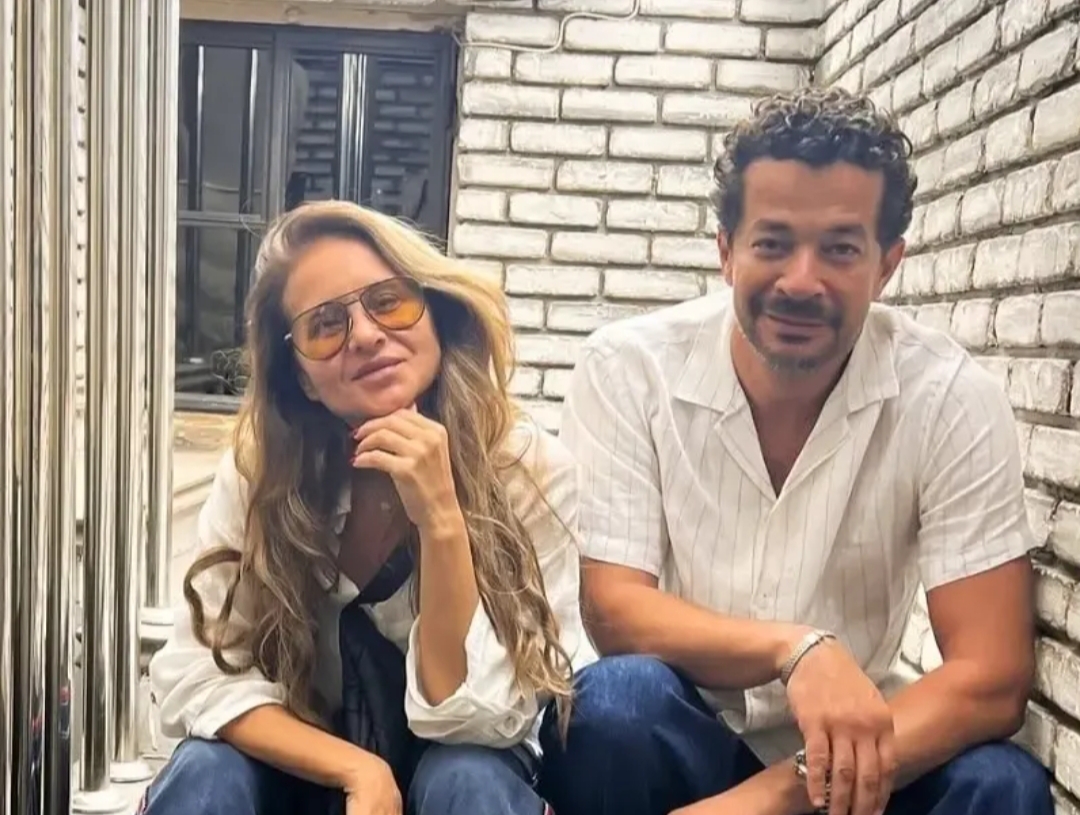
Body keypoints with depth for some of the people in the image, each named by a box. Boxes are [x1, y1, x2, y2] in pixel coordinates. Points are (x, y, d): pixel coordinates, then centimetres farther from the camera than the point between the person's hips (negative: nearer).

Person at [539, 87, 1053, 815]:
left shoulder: (954, 400, -14)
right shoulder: (626, 368, -14)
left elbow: (991, 677, -18)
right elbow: (613, 612, -16)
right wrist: (797, 649, -33)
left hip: (849, 747, 1)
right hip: (675, 736, 0)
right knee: (615, 698, -32)